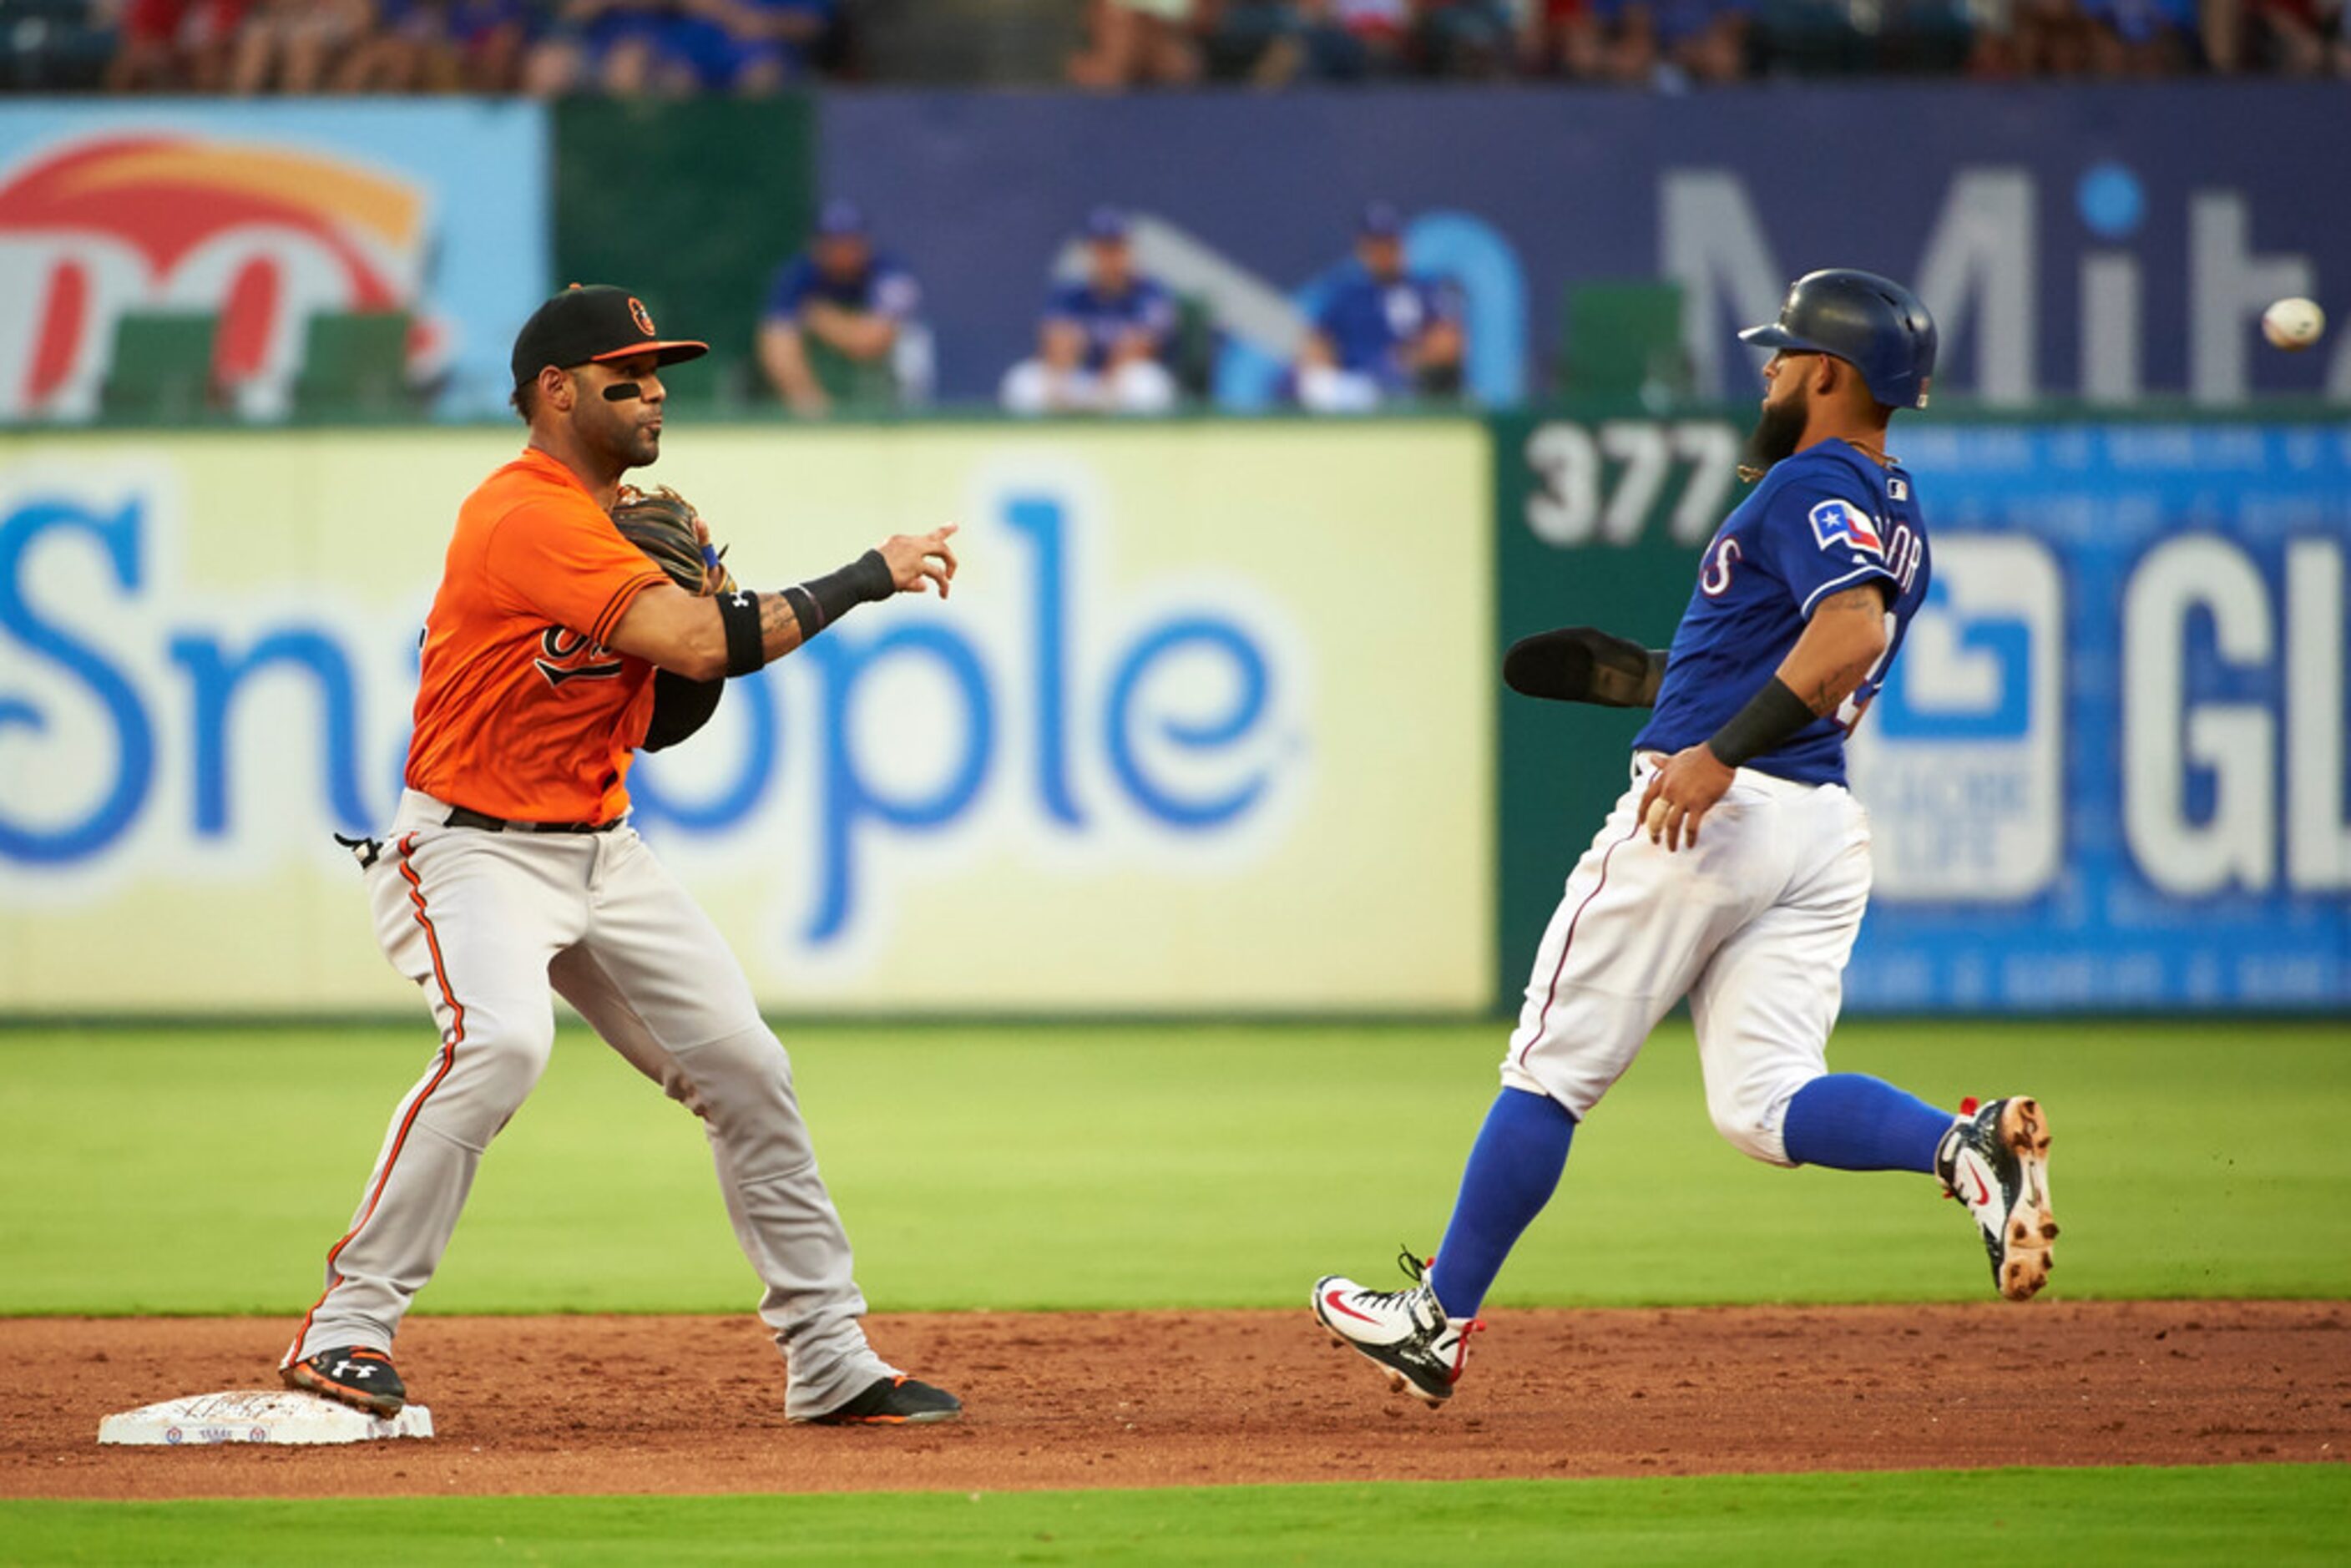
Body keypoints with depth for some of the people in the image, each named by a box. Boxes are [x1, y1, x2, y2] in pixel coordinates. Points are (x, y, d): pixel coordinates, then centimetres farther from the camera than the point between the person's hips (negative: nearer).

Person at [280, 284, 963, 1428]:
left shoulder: (621, 527, 12)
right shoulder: (529, 515, -19)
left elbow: (665, 718, 16)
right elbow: (694, 643, -28)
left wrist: (703, 595, -2)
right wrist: (866, 578, -21)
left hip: (602, 857, 9)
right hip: (475, 851, -9)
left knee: (745, 1066, 5)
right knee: (503, 1037, -33)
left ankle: (831, 1362, 14)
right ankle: (347, 1328, -26)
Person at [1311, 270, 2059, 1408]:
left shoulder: (1811, 484, -8)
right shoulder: (1895, 516, 22)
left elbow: (1851, 628, -25)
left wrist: (1725, 749, -31)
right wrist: (1641, 678, 29)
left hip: (1718, 807, -9)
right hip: (1827, 829, 9)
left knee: (1551, 1067, 2)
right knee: (1765, 1106, -1)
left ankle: (1438, 1317, 9)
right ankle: (1968, 1143, -26)